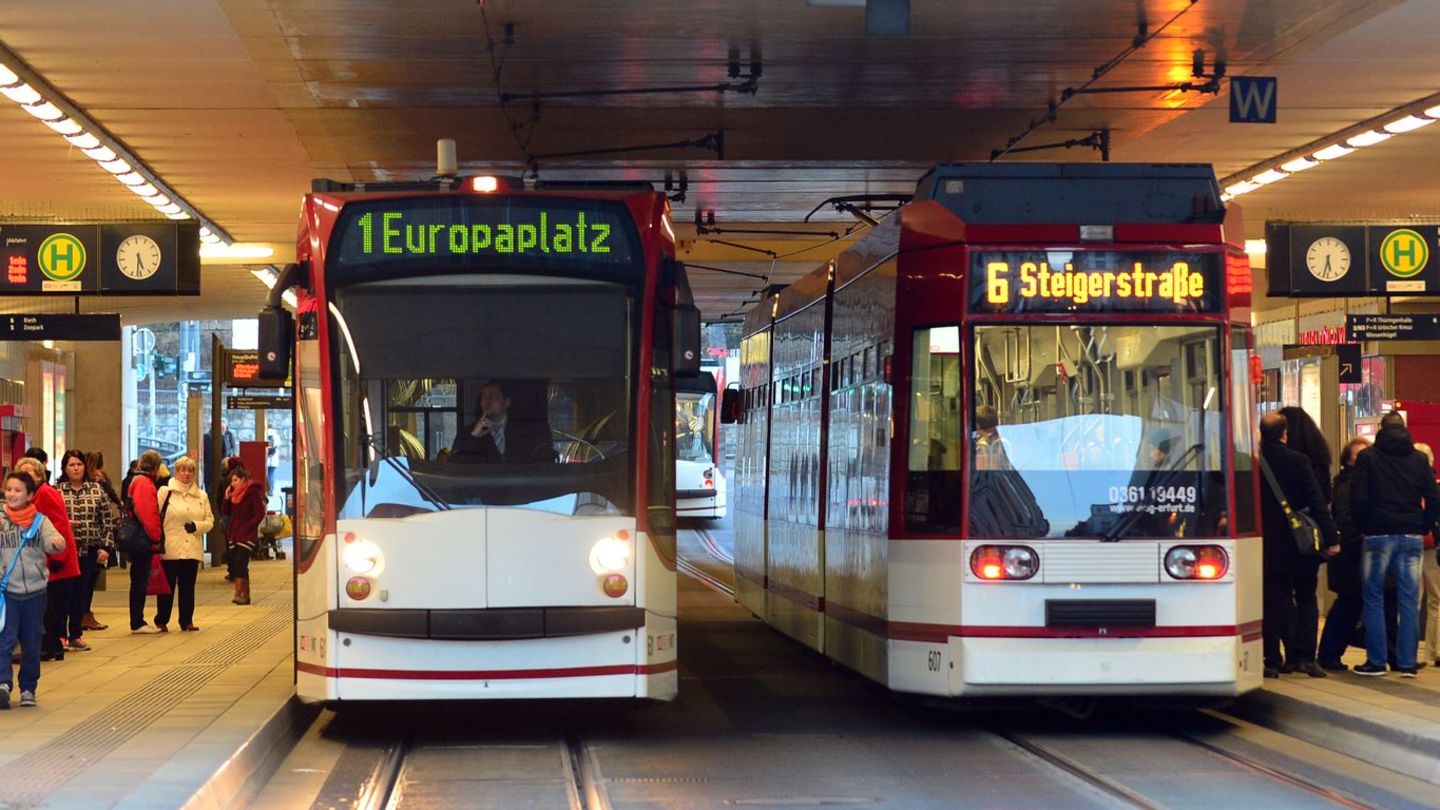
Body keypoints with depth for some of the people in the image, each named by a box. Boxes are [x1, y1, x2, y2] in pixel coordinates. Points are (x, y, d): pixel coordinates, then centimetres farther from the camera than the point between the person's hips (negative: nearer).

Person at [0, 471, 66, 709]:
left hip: (35, 591, 1)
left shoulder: (40, 521, 3)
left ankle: (28, 689, 22)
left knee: (32, 644, 10)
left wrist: (57, 542, -36)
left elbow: (54, 542, -12)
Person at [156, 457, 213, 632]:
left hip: (192, 550, 4)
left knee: (188, 587, 8)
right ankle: (161, 621, 8)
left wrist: (197, 526, -8)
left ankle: (187, 621, 16)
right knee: (167, 586, 0)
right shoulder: (166, 492, -1)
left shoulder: (201, 496, 13)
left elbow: (210, 521, 13)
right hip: (170, 549, -4)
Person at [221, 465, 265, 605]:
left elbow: (259, 513, -11)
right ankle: (244, 594, 6)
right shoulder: (234, 493, 13)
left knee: (240, 563, -18)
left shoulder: (253, 492, -8)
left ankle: (240, 593, -24)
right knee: (233, 563, 3)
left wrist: (247, 527, -16)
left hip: (247, 534, -7)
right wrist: (226, 498, -1)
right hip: (233, 533, 7)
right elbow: (225, 512, 13)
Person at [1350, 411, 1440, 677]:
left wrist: (1364, 527, 6)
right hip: (1411, 536, 2)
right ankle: (1408, 662, 3)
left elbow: (1358, 498, -7)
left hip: (1378, 535, -2)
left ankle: (1376, 660, 2)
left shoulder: (1367, 457, -1)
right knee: (1409, 601, 4)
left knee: (1374, 599, 5)